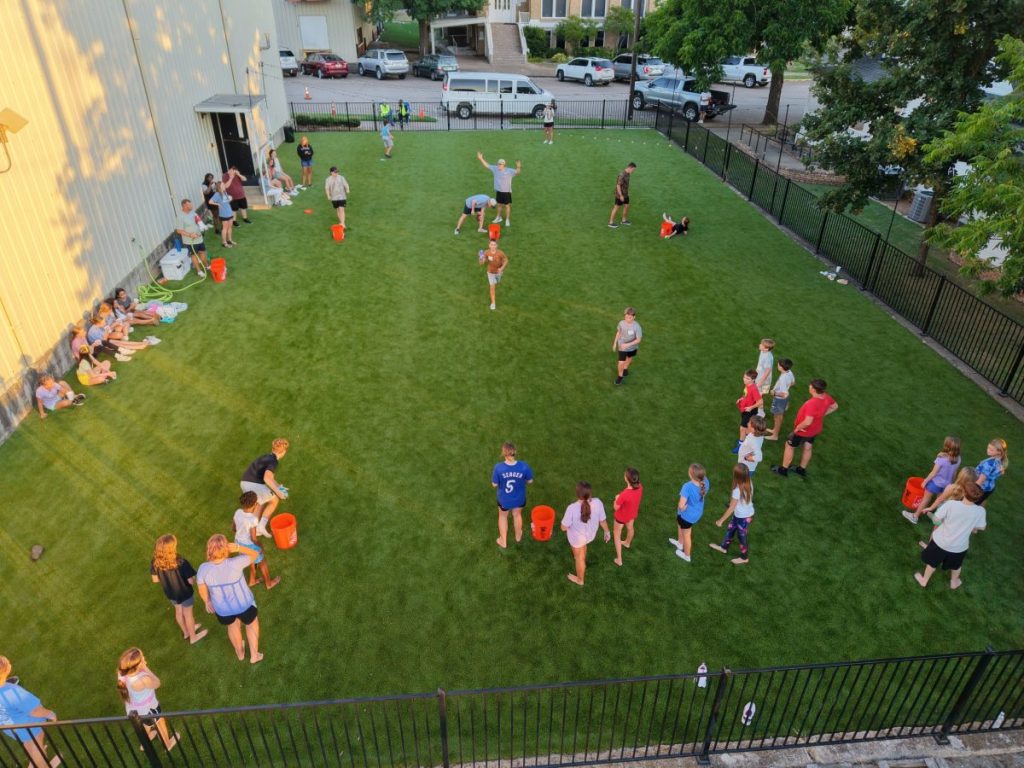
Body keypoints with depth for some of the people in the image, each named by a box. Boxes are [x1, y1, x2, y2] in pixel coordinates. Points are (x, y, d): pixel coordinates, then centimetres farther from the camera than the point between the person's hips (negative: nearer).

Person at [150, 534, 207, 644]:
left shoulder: (155, 562, -22)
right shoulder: (181, 563, -37)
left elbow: (155, 579, -6)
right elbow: (191, 581, -28)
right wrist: (194, 579, -5)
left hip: (170, 593, 5)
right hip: (185, 593, -4)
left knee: (178, 611, 30)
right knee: (188, 614, 20)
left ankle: (186, 632, 54)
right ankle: (193, 637, 43)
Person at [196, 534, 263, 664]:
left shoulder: (203, 569, -25)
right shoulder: (235, 563, -32)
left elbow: (202, 591, -7)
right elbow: (254, 554, -13)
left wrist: (207, 601, 14)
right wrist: (237, 548, -29)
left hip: (222, 608, 2)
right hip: (244, 604, -2)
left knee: (233, 625, 34)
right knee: (252, 624, 30)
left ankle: (240, 653, 59)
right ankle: (254, 656, 45)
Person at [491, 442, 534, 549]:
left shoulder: (498, 467, -30)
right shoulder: (523, 466, -27)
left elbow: (494, 484, -17)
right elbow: (530, 481, -11)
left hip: (504, 499, -1)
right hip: (519, 498, 1)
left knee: (503, 516, 29)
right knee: (517, 515, 31)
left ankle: (503, 541, 46)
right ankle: (518, 537, 56)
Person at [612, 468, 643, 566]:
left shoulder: (624, 494, -44)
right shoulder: (640, 487, -26)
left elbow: (616, 507, -26)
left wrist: (616, 499, -8)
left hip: (621, 516, -5)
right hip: (632, 513, 5)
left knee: (616, 534, 21)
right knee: (630, 528, 36)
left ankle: (619, 559, 30)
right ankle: (627, 543, 67)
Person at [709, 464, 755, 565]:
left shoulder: (737, 490, -35)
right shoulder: (748, 484, -13)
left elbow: (731, 508, -25)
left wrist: (721, 520, -13)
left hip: (743, 517, -8)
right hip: (747, 513, 8)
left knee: (741, 536, 17)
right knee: (730, 529, 26)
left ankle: (744, 558, 40)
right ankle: (724, 547, 48)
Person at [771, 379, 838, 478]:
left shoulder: (812, 403, -41)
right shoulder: (826, 397, -15)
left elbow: (807, 422, -42)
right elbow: (835, 407, 6)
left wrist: (797, 427, -23)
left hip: (803, 430, -8)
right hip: (814, 429, 8)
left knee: (789, 446, 15)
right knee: (808, 448, 25)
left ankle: (783, 469, 29)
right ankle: (802, 470, 44)